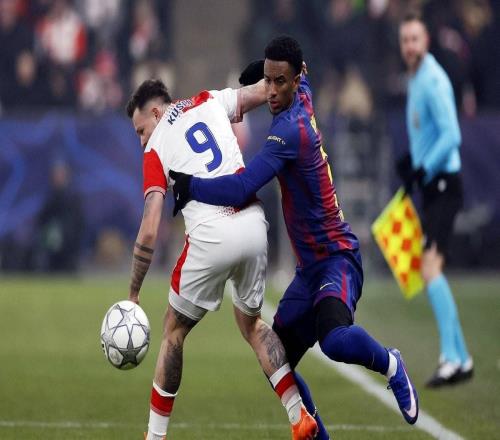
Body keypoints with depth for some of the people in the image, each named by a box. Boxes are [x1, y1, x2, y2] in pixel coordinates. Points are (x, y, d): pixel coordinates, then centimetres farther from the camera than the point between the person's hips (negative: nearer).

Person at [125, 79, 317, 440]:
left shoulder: (156, 149, 6)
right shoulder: (209, 102, 16)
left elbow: (149, 234, -1)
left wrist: (133, 295, 5)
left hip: (211, 236, -5)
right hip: (254, 224, 5)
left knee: (174, 332, 15)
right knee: (251, 323, 25)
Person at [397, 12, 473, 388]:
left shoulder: (433, 81, -15)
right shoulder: (414, 79, 15)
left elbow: (451, 136, -22)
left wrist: (423, 170, -24)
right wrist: (412, 160, 10)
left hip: (444, 183, -10)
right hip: (431, 186, 10)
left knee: (431, 267, -19)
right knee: (430, 273, 10)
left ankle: (451, 358, -22)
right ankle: (461, 359, 15)